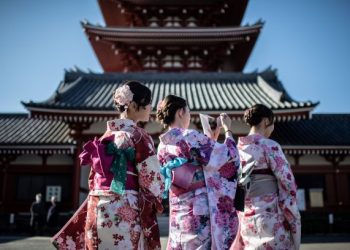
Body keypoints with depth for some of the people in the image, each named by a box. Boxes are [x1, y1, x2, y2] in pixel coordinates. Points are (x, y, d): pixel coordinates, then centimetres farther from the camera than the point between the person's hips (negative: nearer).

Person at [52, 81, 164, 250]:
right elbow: (151, 180, -9)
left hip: (98, 208, 7)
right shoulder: (138, 136, -9)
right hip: (125, 210, -7)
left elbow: (95, 177, 15)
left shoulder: (107, 135, 11)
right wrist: (154, 202, 10)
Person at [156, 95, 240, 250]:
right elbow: (227, 156, -9)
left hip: (178, 212, 7)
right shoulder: (191, 137, -13)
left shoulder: (162, 146, 9)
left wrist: (211, 140, 20)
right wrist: (227, 129, 5)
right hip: (200, 208, -7)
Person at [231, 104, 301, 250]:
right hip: (270, 214, -6)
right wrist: (292, 216, -3)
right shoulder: (270, 146, -10)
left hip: (245, 216, 7)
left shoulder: (237, 148, 8)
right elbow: (286, 182, -11)